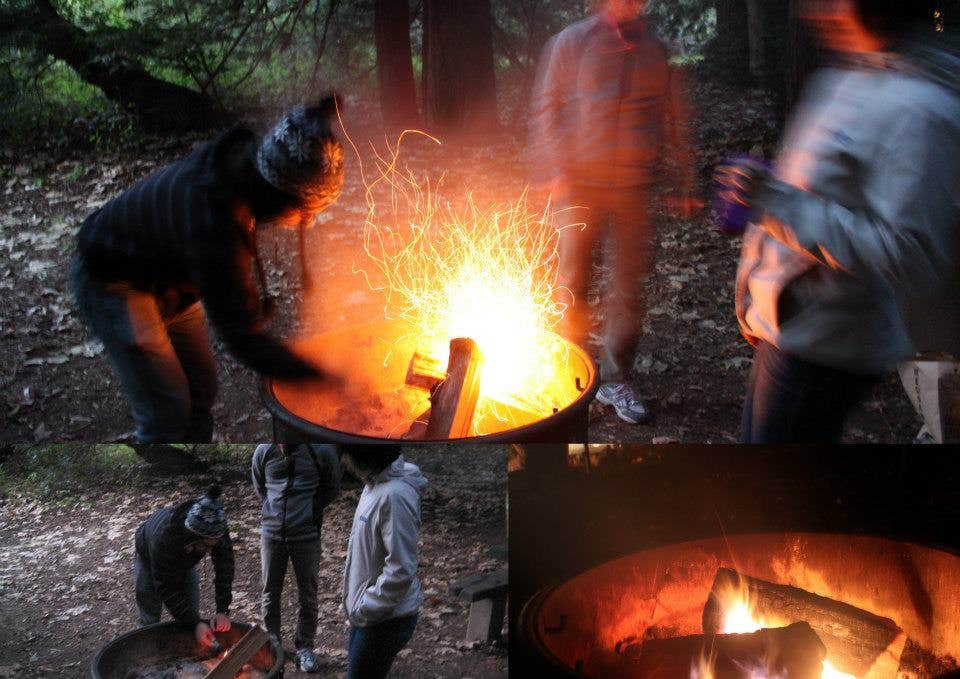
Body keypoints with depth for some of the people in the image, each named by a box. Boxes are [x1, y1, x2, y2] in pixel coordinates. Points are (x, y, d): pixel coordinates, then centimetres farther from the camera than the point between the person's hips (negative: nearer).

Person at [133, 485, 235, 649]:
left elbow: (225, 571, -28)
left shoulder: (219, 532, -36)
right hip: (149, 560, -3)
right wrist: (195, 624, -47)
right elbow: (167, 588, -42)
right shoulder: (164, 536, -48)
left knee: (191, 613, 1)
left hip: (185, 561, 4)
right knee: (150, 618, -2)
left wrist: (223, 610, -40)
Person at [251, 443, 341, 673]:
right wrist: (273, 511, 7)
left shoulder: (322, 451, -12)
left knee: (308, 594, 8)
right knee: (270, 593, 12)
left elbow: (332, 488, 5)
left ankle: (305, 647, 23)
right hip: (271, 532, 2)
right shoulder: (263, 451, -7)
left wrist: (310, 511, 2)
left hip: (306, 535, -2)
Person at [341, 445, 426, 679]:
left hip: (386, 618, -9)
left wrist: (365, 608, -20)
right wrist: (359, 604, 15)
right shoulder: (376, 483, 3)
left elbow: (401, 570, -29)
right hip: (368, 610, 9)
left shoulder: (394, 495, -29)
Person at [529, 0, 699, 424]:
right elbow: (546, 109, 1)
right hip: (581, 183, -2)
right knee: (573, 282, 2)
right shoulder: (572, 42, 2)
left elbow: (675, 122, 14)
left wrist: (685, 183, 10)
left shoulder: (655, 52, 9)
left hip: (634, 186, 2)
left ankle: (615, 380, 16)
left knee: (629, 286, 4)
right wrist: (556, 171, -9)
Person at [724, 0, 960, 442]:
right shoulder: (841, 81, 6)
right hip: (794, 326, 10)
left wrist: (778, 200, -29)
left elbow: (905, 255, -29)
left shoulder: (918, 111, -25)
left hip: (819, 344, -10)